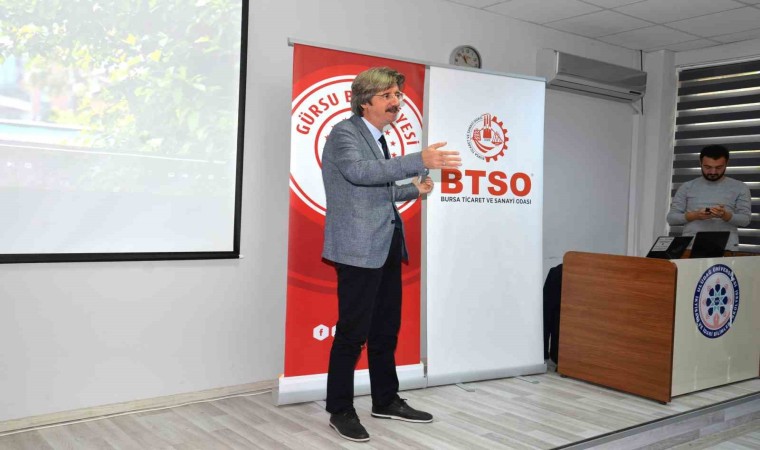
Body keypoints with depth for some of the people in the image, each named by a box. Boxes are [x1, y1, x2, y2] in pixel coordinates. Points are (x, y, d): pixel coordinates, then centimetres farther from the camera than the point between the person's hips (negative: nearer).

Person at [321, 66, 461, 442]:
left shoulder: (378, 139, 18)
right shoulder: (344, 133, -9)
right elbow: (360, 171, -29)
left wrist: (414, 190, 12)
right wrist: (420, 161, -34)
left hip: (386, 247, 9)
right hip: (359, 249, -9)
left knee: (386, 330, 16)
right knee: (352, 333, -2)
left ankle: (386, 401, 30)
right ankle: (340, 411, 12)